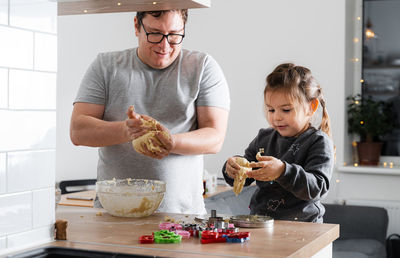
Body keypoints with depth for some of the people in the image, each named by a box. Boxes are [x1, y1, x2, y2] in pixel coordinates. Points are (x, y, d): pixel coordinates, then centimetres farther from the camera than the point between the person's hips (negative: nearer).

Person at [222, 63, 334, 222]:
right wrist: (233, 170, -7)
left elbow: (317, 188, -15)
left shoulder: (319, 142, -4)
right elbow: (244, 179, 15)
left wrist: (283, 171, -29)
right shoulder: (264, 137, 13)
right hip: (258, 220, 3)